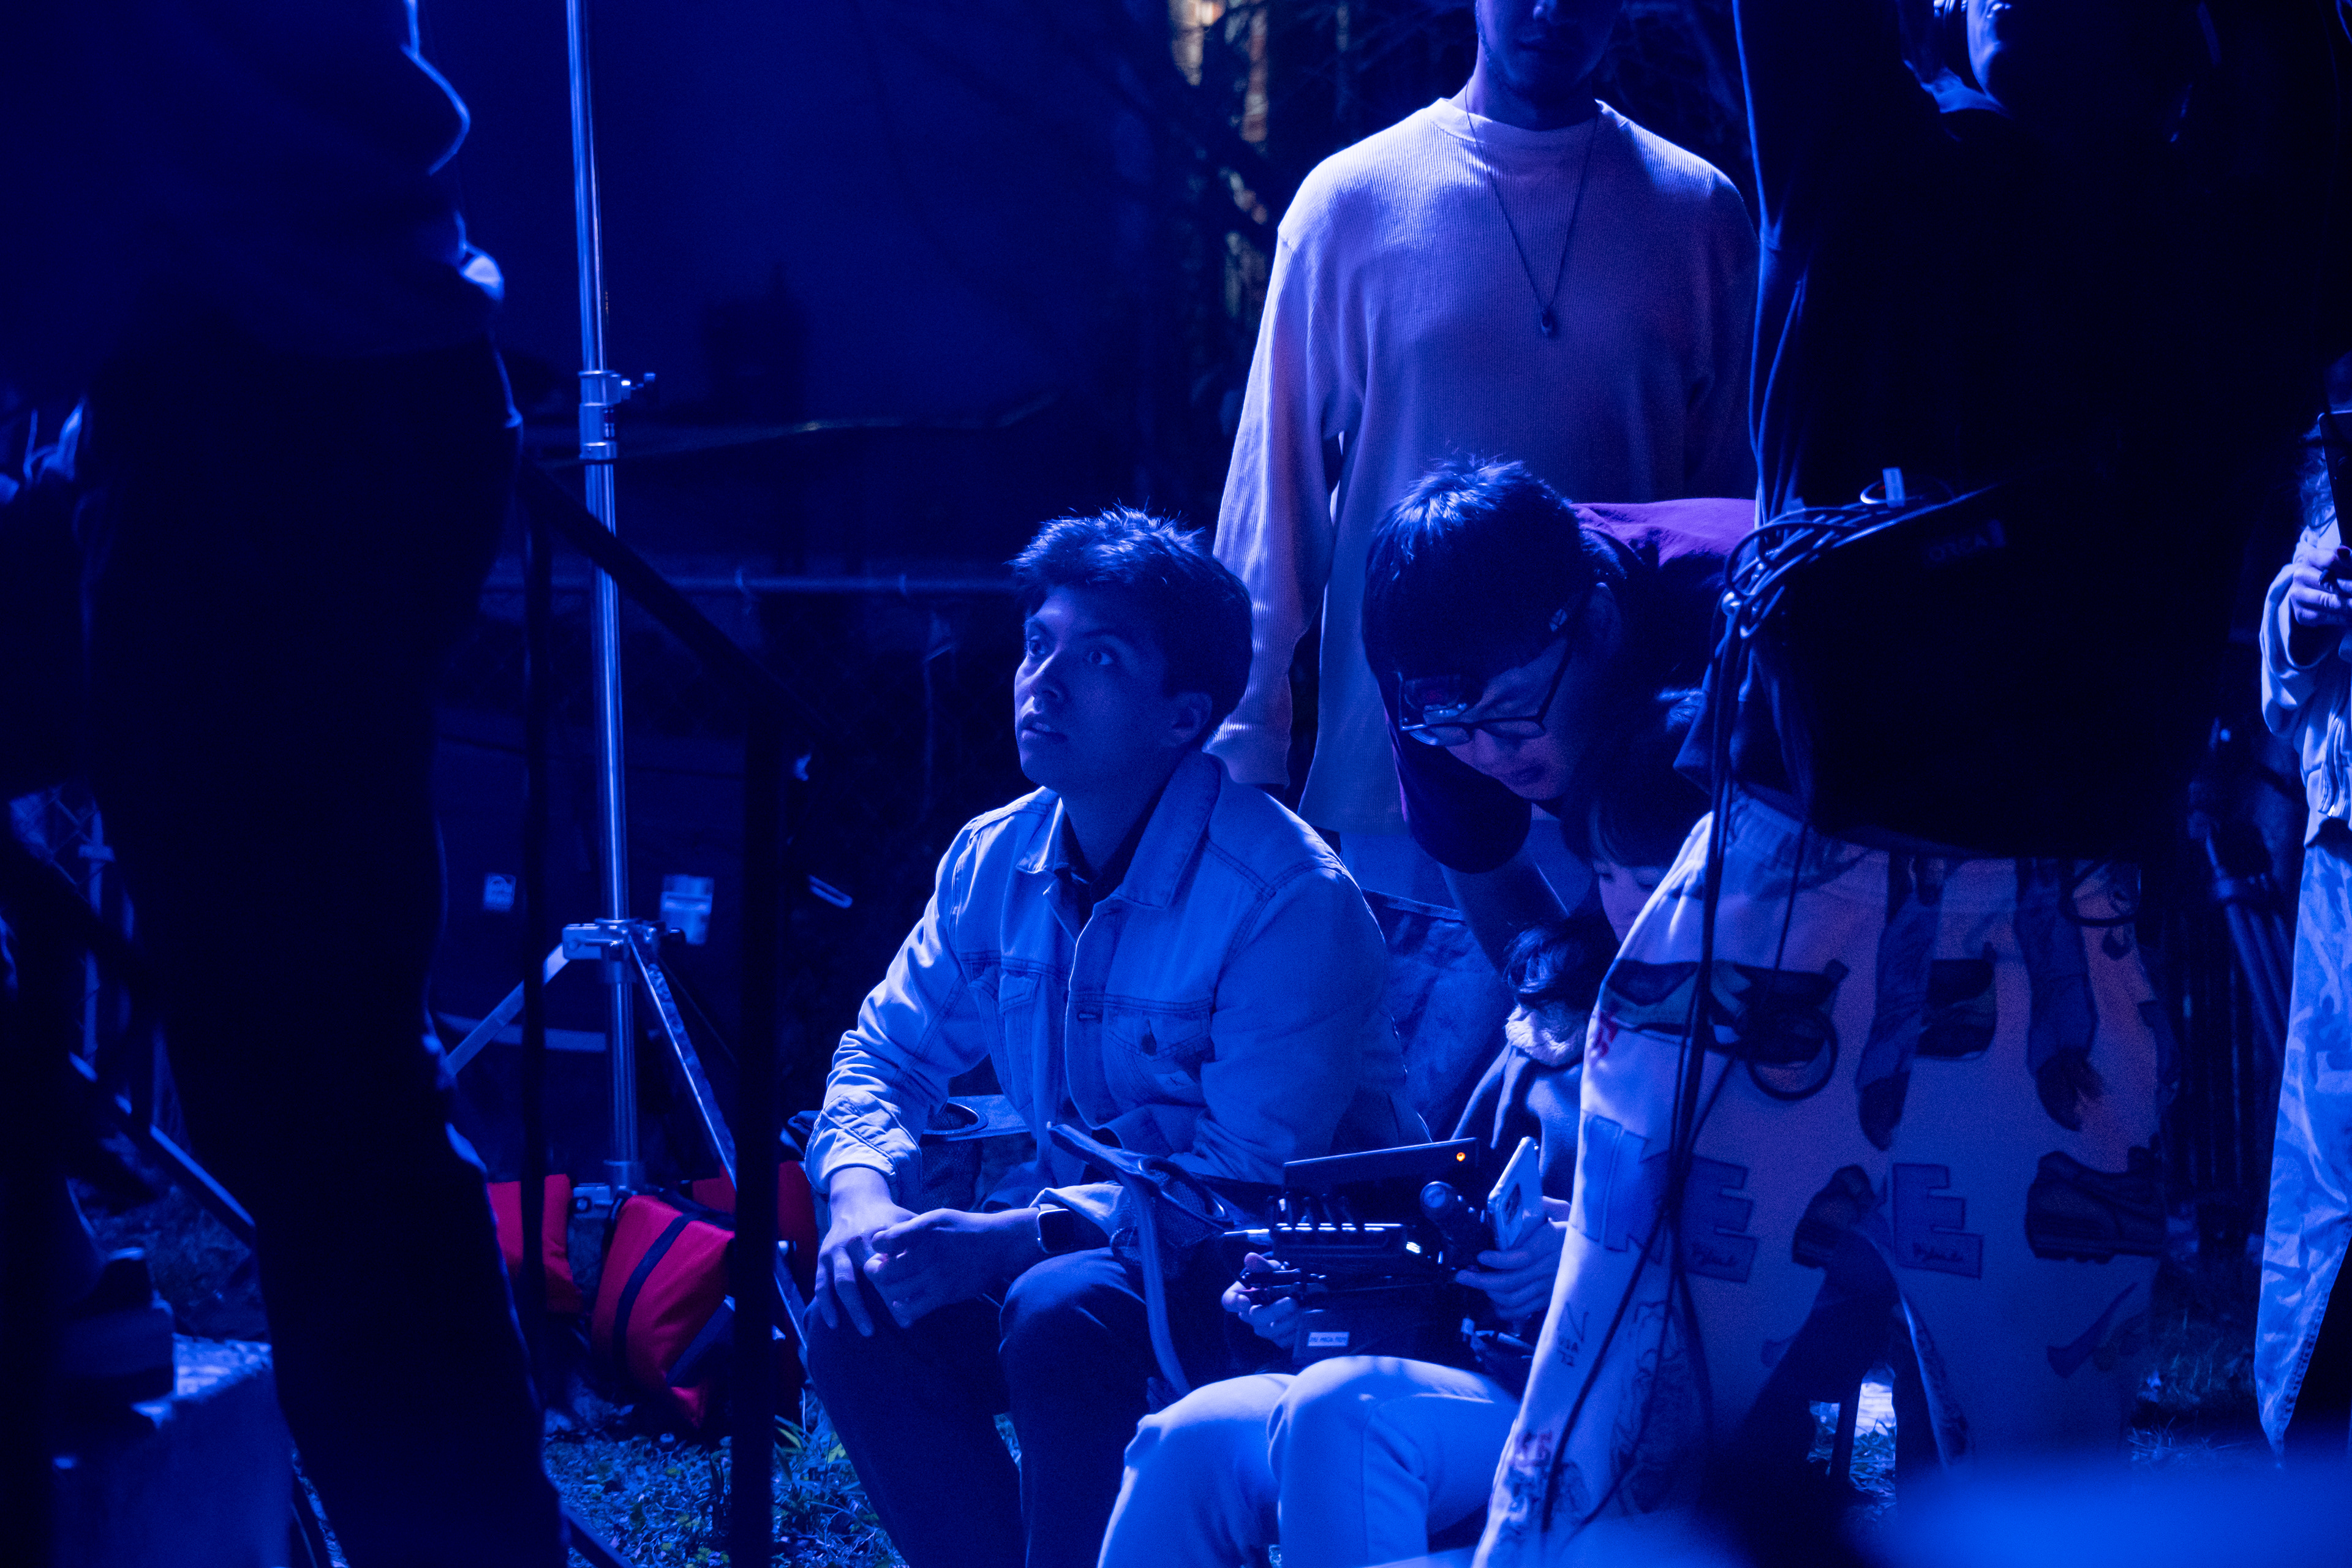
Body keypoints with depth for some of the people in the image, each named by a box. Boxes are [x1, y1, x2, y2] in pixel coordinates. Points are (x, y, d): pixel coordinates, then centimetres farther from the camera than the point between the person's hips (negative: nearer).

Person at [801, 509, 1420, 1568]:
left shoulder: (1293, 901, -21)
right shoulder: (995, 861, 1)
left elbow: (1253, 1177, -25)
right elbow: (885, 1054, 7)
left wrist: (1007, 1239, -32)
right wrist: (861, 1192, -17)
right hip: (1080, 1234, 7)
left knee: (1064, 1311, -33)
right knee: (863, 1308, -18)